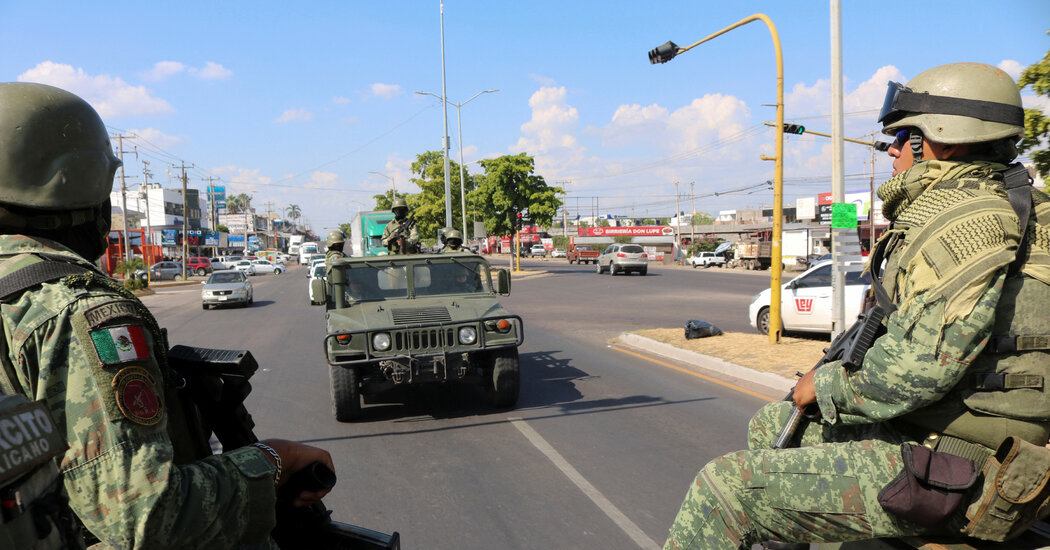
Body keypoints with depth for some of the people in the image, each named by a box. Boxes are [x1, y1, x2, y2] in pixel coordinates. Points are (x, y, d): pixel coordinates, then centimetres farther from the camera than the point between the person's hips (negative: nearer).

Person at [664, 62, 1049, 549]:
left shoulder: (966, 221, -20)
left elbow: (918, 367, -29)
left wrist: (827, 385, -11)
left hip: (949, 472, -11)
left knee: (726, 487, -16)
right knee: (771, 426, 24)